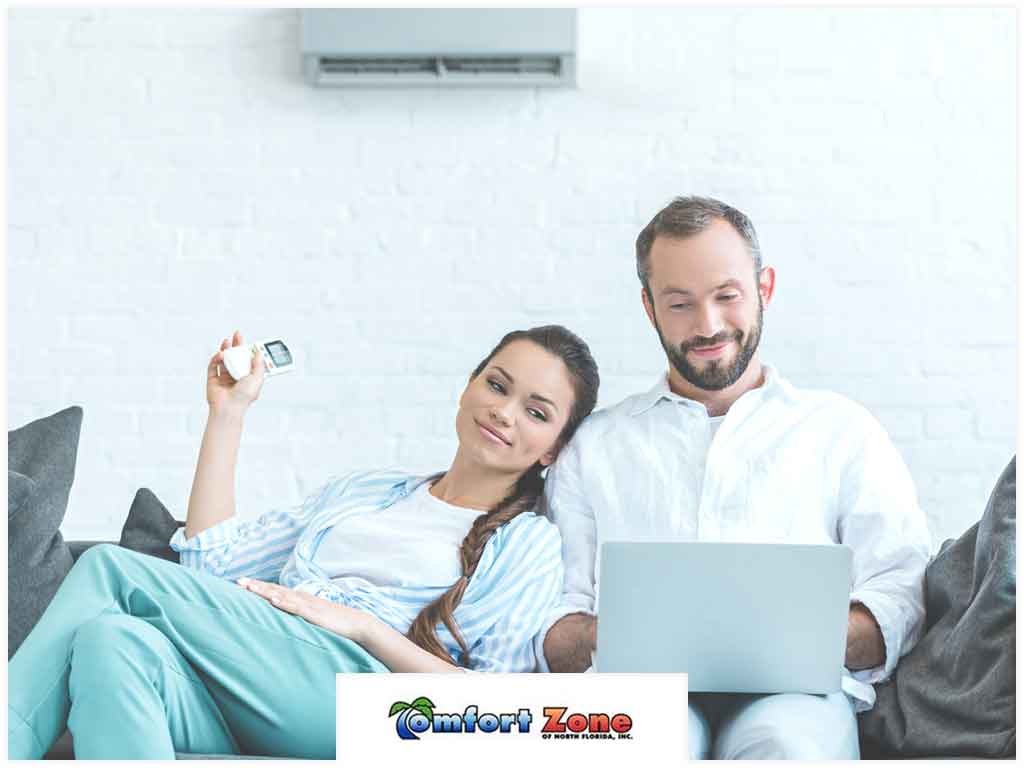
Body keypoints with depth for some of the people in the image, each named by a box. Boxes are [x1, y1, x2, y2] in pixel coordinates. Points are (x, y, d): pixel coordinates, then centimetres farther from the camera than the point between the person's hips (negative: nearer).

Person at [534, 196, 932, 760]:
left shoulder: (842, 431, 20)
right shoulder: (593, 445, 23)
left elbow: (901, 595, 9)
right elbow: (551, 623, 13)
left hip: (790, 691, 0)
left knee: (784, 745, -38)